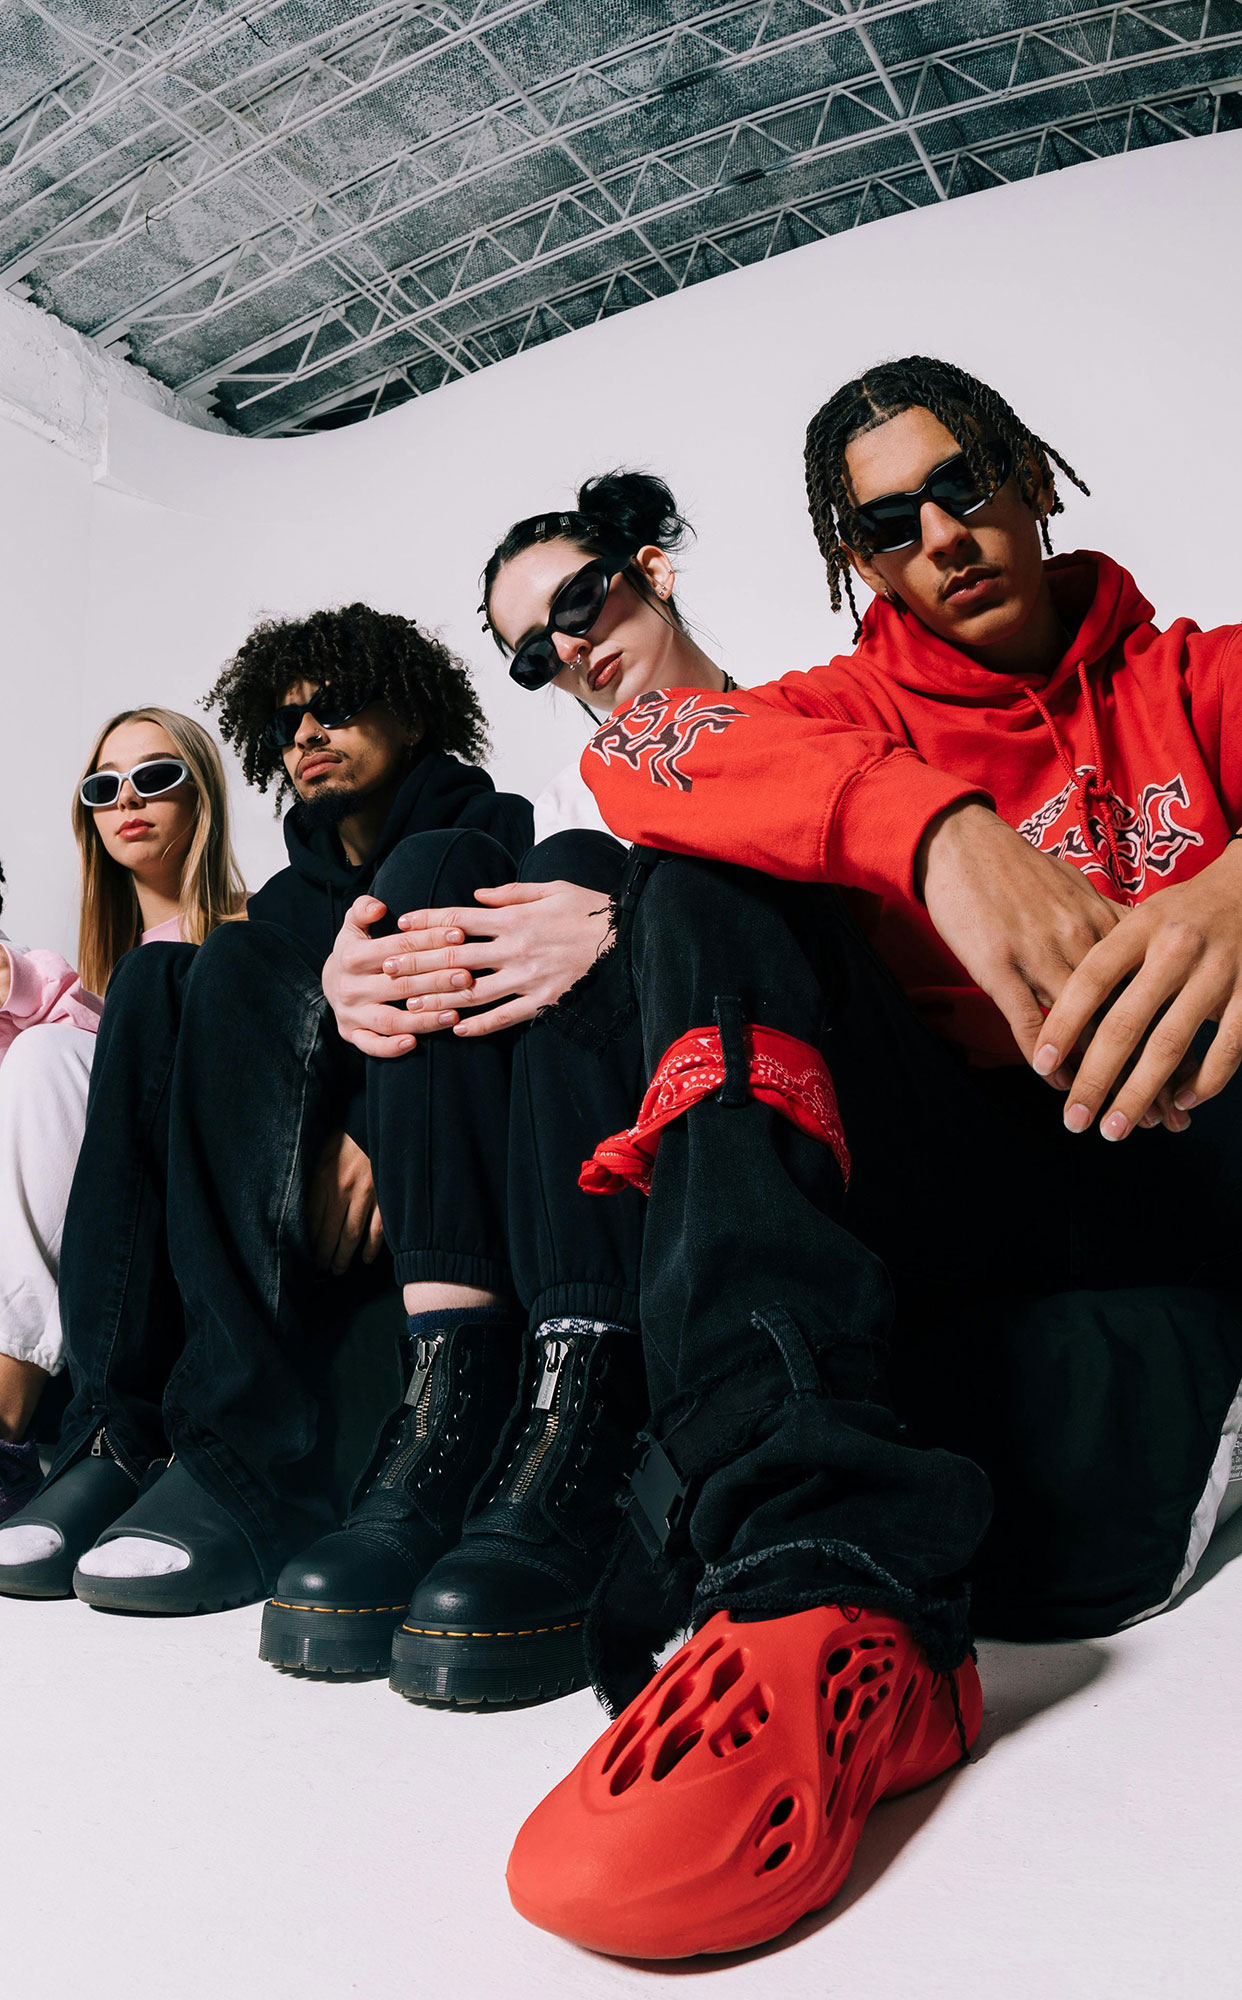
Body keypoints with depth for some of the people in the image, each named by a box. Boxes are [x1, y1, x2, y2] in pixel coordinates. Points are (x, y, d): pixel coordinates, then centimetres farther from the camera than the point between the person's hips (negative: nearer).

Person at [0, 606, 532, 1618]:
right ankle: (123, 1432, -29)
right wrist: (325, 1135, -17)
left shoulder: (493, 830, 11)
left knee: (432, 868, -25)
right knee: (160, 976, -14)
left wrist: (384, 1132, -22)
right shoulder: (297, 894, 24)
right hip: (324, 1180, 4)